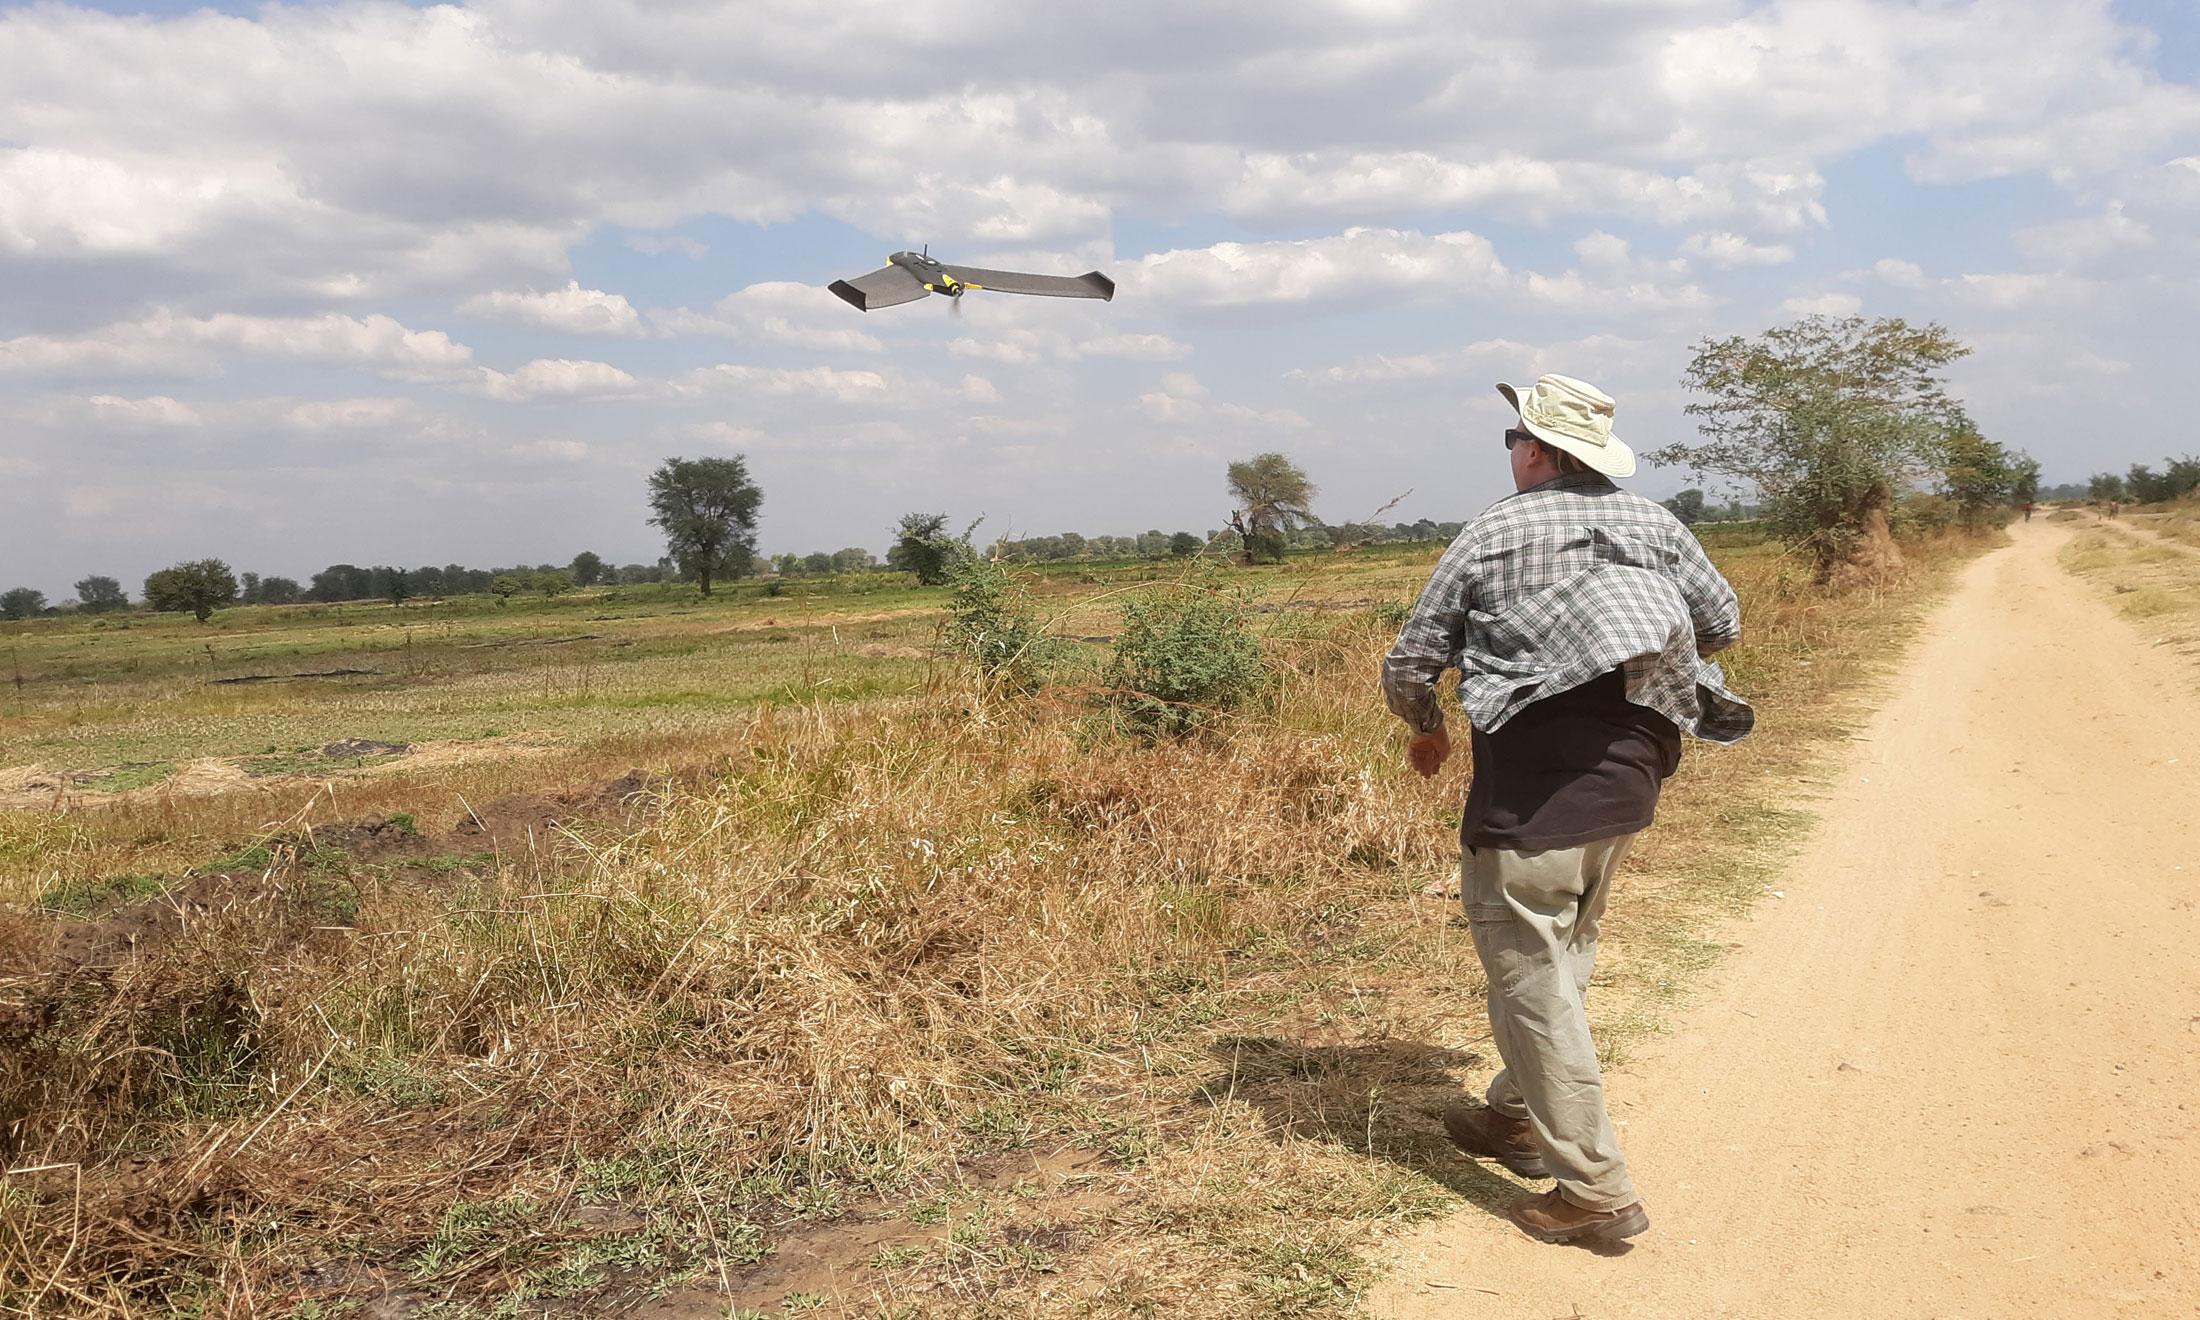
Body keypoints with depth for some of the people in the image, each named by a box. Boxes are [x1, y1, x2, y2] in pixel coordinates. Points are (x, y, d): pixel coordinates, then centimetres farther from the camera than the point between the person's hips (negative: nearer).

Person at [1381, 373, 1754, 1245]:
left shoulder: (1489, 536, -1)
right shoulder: (1652, 524, 11)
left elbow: (1408, 666, 0)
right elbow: (1722, 626, 18)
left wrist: (1427, 732, 20)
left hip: (1535, 777, -7)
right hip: (1631, 769, 7)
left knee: (1530, 973, -1)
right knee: (1563, 953, 22)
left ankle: (1595, 1189, 0)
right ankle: (1517, 1117, 36)